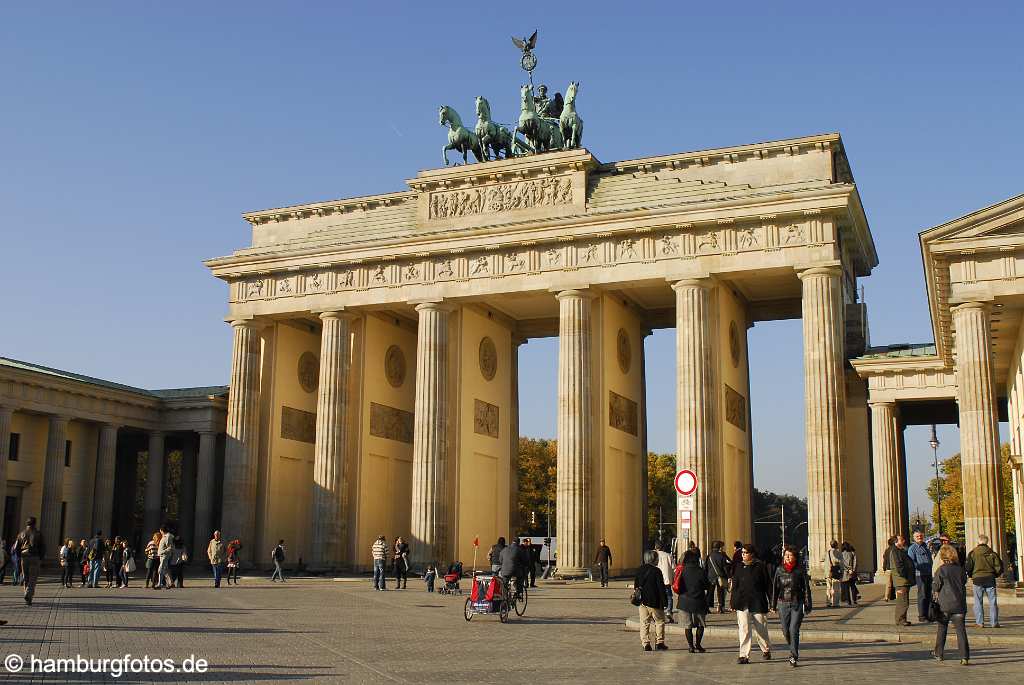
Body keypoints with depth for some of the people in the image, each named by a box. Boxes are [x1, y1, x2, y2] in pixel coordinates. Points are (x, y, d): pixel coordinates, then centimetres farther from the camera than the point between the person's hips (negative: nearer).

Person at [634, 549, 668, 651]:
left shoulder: (640, 570, 6)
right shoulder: (656, 571, -12)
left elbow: (636, 585, 12)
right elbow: (661, 587, -13)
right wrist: (663, 600, -6)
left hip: (642, 601, 5)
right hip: (654, 602, -5)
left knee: (644, 623, 8)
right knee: (660, 621, 9)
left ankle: (645, 643, 4)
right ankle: (659, 642, 8)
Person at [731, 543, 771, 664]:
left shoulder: (759, 567, -1)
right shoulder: (739, 567, 7)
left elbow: (767, 585, 2)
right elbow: (735, 585, 11)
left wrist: (770, 601, -1)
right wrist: (733, 603, 8)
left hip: (757, 602, -2)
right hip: (742, 603, 2)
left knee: (760, 628, 8)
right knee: (744, 629, -6)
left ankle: (766, 650, 33)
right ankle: (744, 656, -4)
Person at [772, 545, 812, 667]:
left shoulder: (800, 570, -2)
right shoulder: (779, 570, 6)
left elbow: (806, 588, 0)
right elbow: (775, 588, 10)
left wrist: (807, 605, -3)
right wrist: (773, 605, 9)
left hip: (797, 604, -3)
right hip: (783, 603, 3)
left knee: (794, 630, -11)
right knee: (786, 631, 7)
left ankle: (793, 656, -5)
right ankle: (794, 650, 32)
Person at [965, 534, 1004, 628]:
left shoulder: (973, 553, -3)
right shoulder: (992, 553, 2)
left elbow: (968, 566, -6)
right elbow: (999, 566, 1)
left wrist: (970, 576, 12)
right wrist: (995, 575, 16)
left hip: (977, 579, -1)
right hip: (990, 579, 1)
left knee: (978, 602, 5)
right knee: (992, 602, 7)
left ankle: (979, 622, 2)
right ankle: (994, 622, 6)